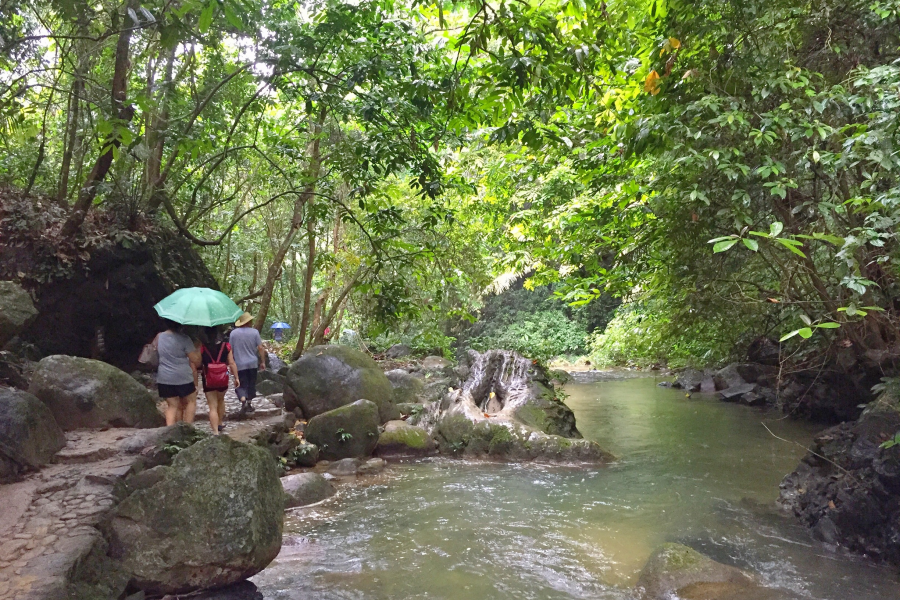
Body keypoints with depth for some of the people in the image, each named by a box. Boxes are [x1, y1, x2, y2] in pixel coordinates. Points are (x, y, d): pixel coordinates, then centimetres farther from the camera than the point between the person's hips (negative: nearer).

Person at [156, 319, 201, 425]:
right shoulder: (184, 339, -12)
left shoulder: (159, 337, 3)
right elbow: (195, 360, -11)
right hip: (183, 377, -4)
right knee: (191, 401, 14)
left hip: (164, 378, 4)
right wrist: (198, 348, 5)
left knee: (172, 405, 10)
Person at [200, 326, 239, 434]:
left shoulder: (202, 348, -13)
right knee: (221, 400, 28)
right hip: (223, 380, 2)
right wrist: (236, 378, 0)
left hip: (208, 381, -2)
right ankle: (220, 423, 43)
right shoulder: (226, 346, -9)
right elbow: (232, 363, -7)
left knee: (213, 406, 4)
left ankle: (215, 432, -2)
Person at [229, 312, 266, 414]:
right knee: (251, 384, 15)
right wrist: (263, 362, 2)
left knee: (241, 384, 5)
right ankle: (249, 404, 22)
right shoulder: (254, 332, -5)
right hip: (252, 363, 1)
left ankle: (243, 400, -19)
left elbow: (230, 350, 0)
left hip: (239, 364, -1)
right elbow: (261, 348, -7)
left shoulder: (233, 333, -4)